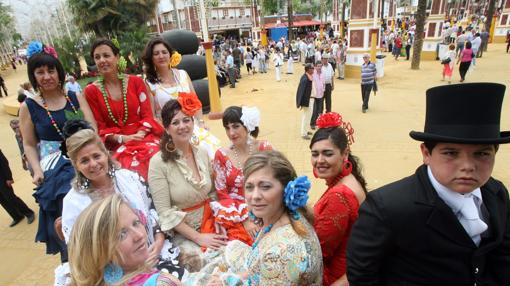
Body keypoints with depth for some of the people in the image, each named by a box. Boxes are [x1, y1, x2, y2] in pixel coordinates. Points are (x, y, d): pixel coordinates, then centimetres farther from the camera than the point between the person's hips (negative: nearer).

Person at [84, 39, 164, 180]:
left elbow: (147, 115, 4)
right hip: (117, 144, 0)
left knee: (156, 154, -32)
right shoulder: (91, 91, 6)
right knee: (133, 164, -32)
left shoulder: (136, 81, 8)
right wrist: (122, 138, -12)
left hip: (144, 136, 1)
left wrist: (140, 134, -14)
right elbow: (100, 129, 5)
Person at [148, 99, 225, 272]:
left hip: (210, 223, 4)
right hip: (182, 233, -4)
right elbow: (165, 212, -13)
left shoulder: (202, 153, 0)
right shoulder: (158, 162, -15)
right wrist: (198, 237, -15)